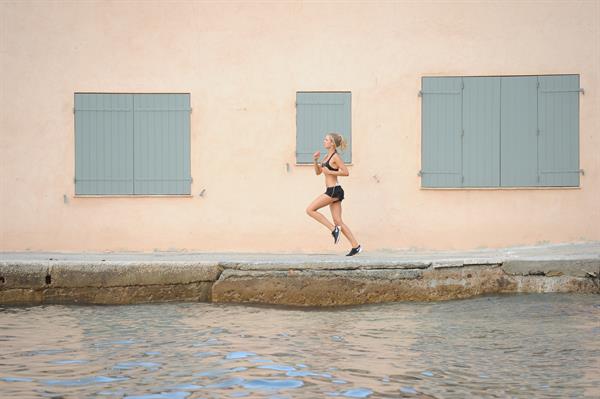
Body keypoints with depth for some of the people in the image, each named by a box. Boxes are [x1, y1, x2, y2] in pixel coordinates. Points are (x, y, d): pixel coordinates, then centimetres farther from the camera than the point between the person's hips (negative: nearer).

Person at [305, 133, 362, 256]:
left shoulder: (335, 157, -10)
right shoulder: (327, 156, 17)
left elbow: (346, 172, -16)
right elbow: (318, 172, 22)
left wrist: (329, 172, -16)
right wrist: (315, 160, 7)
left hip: (333, 191, -10)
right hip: (332, 191, 10)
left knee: (310, 210, -8)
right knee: (338, 221, 7)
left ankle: (334, 229, -7)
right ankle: (356, 246, 7)